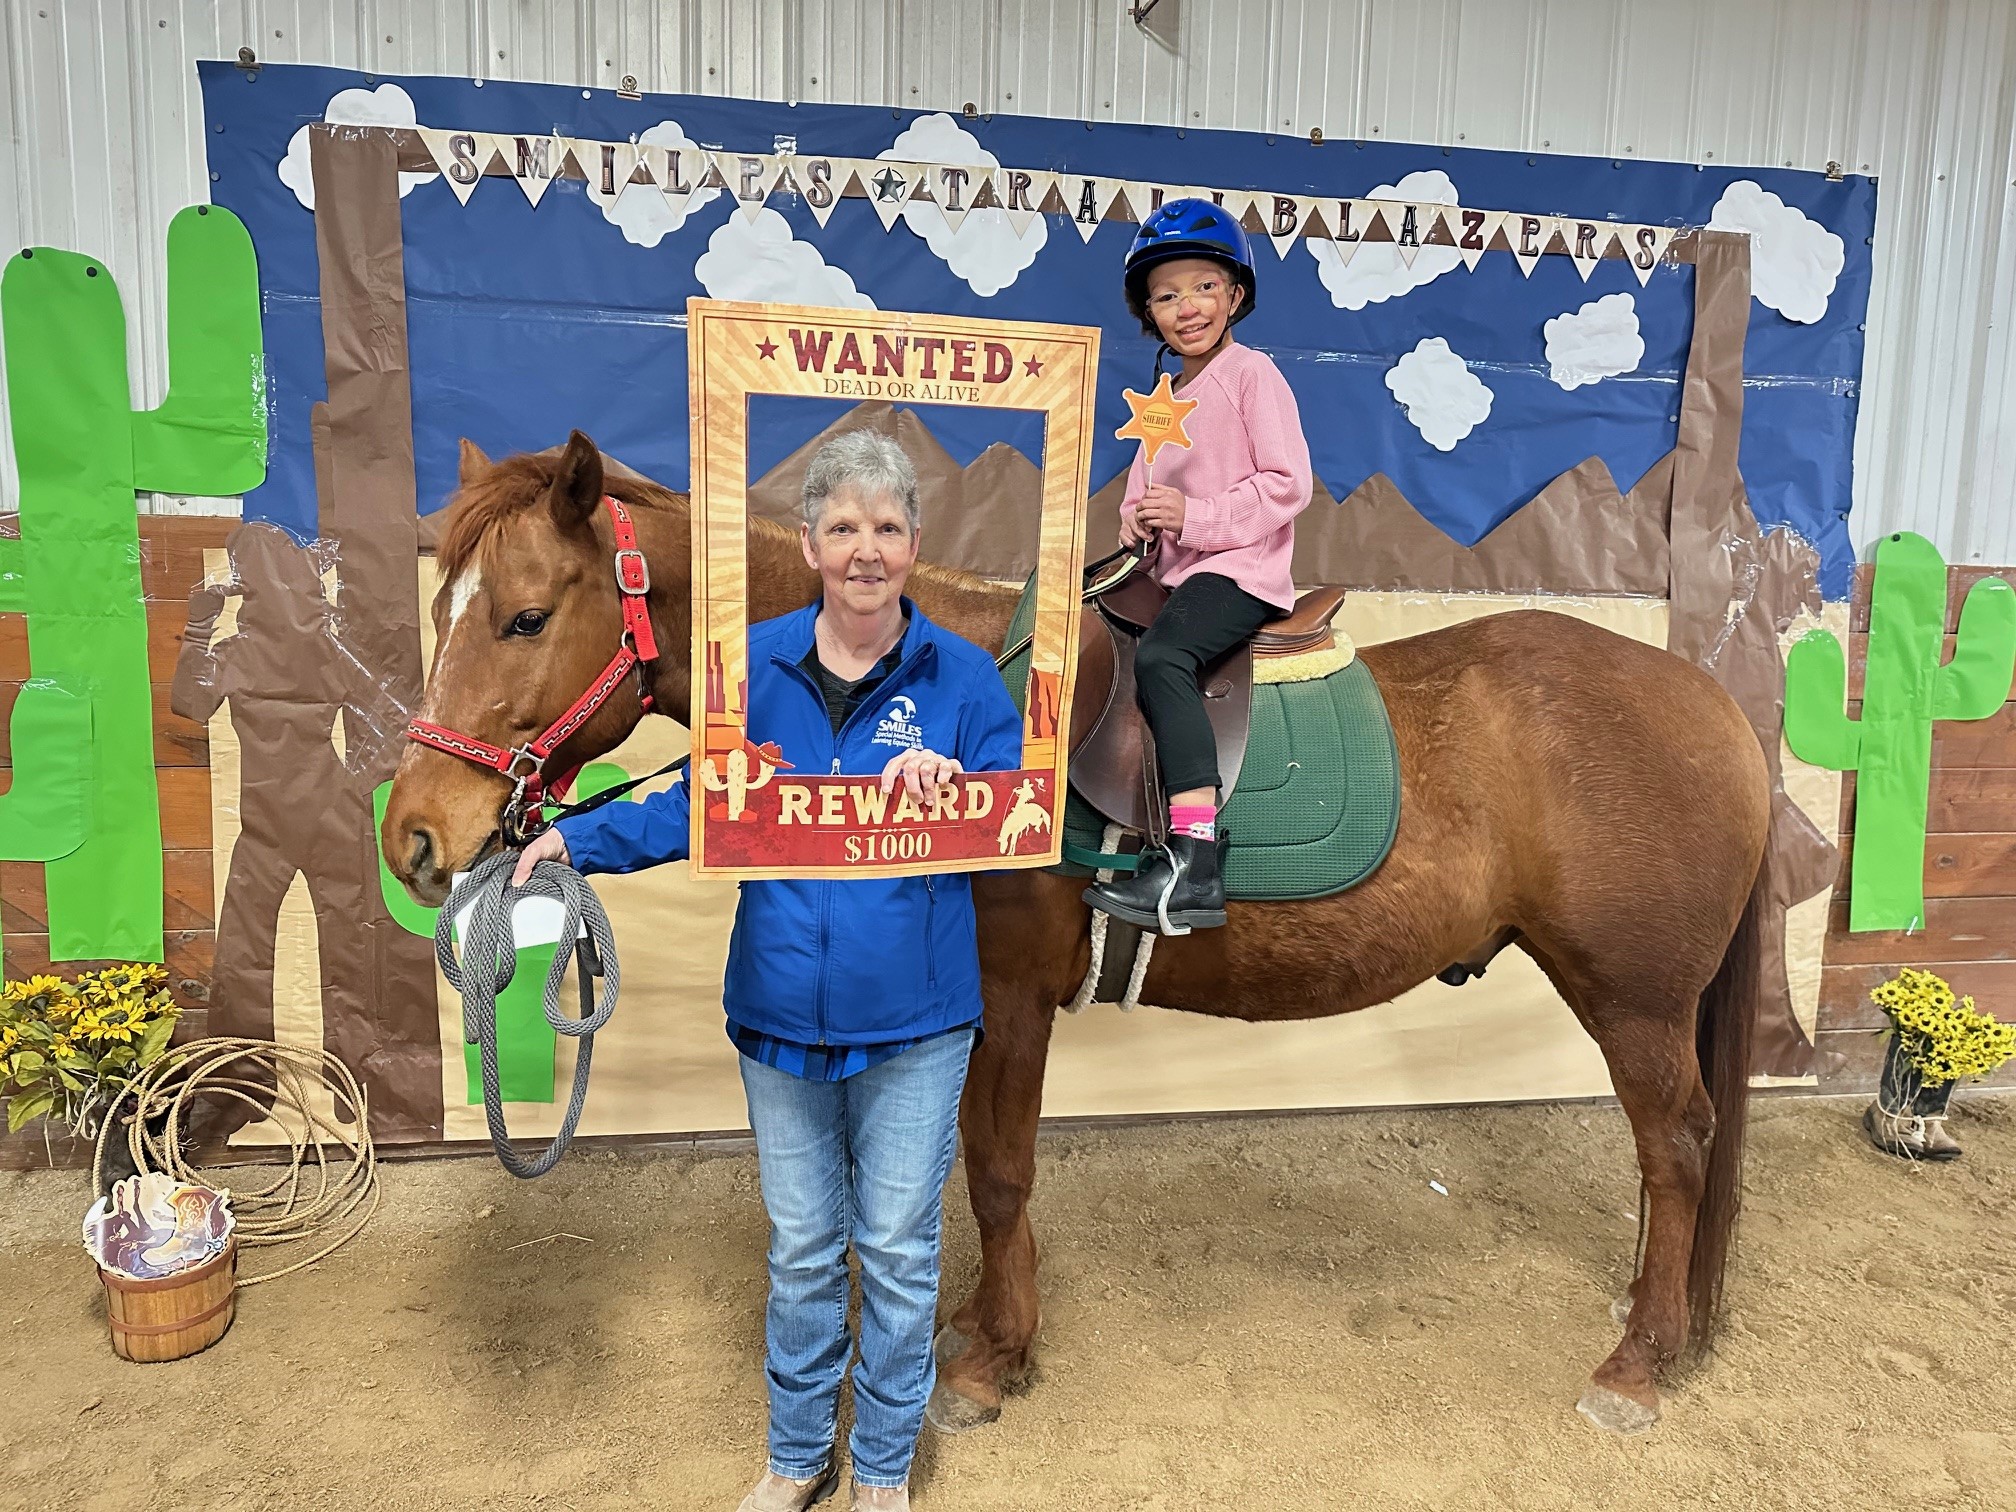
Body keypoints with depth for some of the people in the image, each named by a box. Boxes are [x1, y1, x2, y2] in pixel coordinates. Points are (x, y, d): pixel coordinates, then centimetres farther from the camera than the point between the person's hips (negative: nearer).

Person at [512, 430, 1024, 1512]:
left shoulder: (963, 676, -8)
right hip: (781, 1015, 2)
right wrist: (579, 839, 0)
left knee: (899, 1250, 13)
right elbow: (699, 808, 8)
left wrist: (949, 787, -24)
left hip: (914, 1024, -2)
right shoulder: (753, 664, -3)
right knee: (800, 1249, 19)